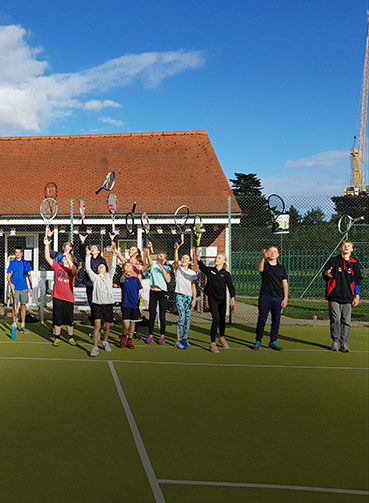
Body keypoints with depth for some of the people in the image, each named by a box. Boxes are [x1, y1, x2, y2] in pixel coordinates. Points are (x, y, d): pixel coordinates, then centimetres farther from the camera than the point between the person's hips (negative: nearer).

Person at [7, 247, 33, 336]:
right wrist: (10, 283, -19)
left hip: (24, 288, 2)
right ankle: (14, 325, 5)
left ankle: (23, 326, 11)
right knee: (14, 306, -2)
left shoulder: (26, 263, 7)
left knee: (23, 306, 5)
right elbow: (8, 276, 1)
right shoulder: (12, 263, 3)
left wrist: (31, 288, 7)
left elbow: (29, 276, 11)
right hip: (15, 288, -2)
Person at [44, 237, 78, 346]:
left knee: (69, 320, 8)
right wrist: (47, 245, -7)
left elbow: (74, 271, -25)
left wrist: (68, 258, -25)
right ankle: (57, 338, 19)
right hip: (57, 297, 2)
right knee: (57, 319, 8)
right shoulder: (57, 266, 6)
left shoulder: (72, 270, -1)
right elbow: (47, 258, 1)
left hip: (68, 298, -2)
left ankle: (70, 338, 22)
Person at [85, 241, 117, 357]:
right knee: (97, 324, -15)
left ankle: (105, 342, 30)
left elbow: (113, 266, 6)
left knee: (107, 325, 5)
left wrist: (114, 253, -3)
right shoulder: (95, 277, 16)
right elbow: (88, 268, 5)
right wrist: (88, 255, -2)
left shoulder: (109, 276, 18)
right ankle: (95, 347, -12)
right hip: (97, 303, -2)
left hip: (108, 303, 2)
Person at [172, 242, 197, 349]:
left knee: (188, 318, 3)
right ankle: (178, 341, -11)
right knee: (182, 317, -15)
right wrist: (176, 249, -31)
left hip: (189, 296, 3)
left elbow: (193, 287, 9)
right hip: (180, 295, -3)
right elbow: (176, 261, -16)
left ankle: (185, 338, 15)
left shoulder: (193, 273, 11)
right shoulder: (177, 269, 5)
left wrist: (194, 299, 0)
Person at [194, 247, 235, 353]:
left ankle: (222, 338, 42)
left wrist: (233, 298, -26)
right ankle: (212, 344, -4)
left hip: (222, 300, 2)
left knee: (222, 320, 14)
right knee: (216, 319, -14)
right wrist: (195, 254, -25)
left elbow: (231, 287, -11)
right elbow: (199, 264, -10)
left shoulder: (226, 274, -1)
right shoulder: (210, 270, 1)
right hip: (212, 299, -2)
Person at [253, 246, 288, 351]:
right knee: (262, 320, -1)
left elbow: (285, 284, 11)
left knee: (276, 321, 6)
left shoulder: (281, 268, 12)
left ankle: (273, 342, 16)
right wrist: (263, 258, -41)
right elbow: (259, 269, -22)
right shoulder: (264, 265, 3)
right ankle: (258, 341, 9)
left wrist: (285, 298, 1)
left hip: (278, 299, 3)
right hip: (265, 297, -3)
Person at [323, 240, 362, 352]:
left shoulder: (354, 263, 13)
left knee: (346, 321, -2)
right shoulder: (333, 261, 7)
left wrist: (357, 296, 9)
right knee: (335, 320, -4)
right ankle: (335, 341, 7)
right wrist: (327, 274, -19)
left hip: (348, 297, 2)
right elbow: (325, 276, 6)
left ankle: (344, 343, 6)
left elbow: (357, 281, 15)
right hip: (334, 297, -1)